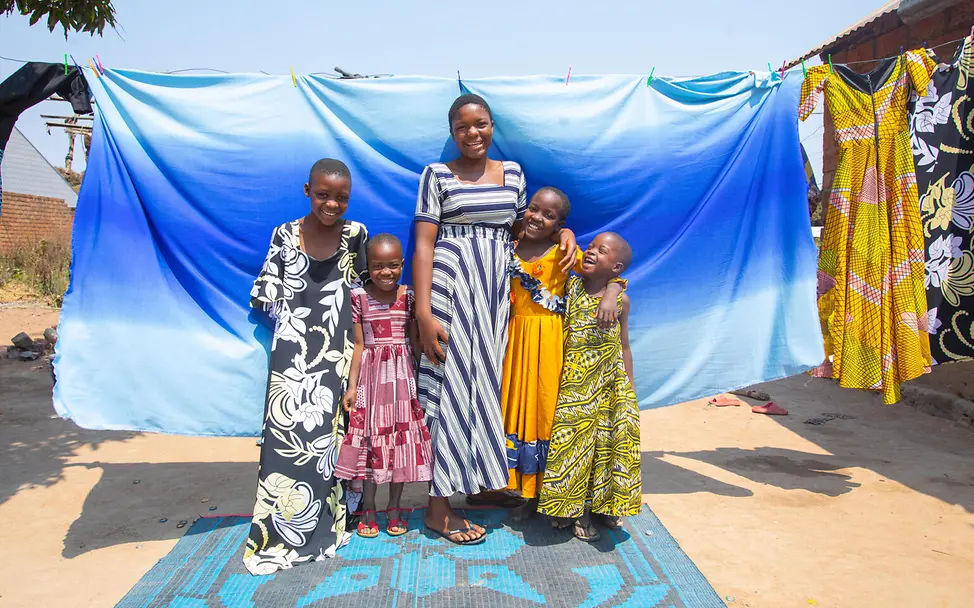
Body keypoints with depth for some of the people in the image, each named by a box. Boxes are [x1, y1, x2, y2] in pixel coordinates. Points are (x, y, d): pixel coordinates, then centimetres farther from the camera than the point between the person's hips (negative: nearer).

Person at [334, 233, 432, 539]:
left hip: (402, 376, 1)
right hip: (371, 373, -1)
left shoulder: (408, 296, 0)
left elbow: (415, 342, 3)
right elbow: (359, 344, -1)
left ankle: (394, 508, 21)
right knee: (370, 440, 5)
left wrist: (420, 380, 0)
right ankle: (368, 509, 20)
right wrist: (352, 384, -3)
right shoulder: (359, 296, -3)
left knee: (402, 439, 6)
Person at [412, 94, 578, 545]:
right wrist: (424, 312, -14)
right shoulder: (438, 175, 0)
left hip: (496, 295, 4)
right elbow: (423, 245, -6)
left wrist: (562, 231, 3)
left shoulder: (513, 173, 13)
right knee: (448, 386, -3)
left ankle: (472, 482, 20)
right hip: (450, 289, -4)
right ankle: (439, 507, 7)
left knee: (483, 384, 7)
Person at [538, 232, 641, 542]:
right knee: (573, 442, -1)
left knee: (607, 441, 4)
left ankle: (603, 504, 24)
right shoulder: (570, 288, -1)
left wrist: (630, 390, 8)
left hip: (609, 383, 1)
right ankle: (575, 509, 16)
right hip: (574, 383, -1)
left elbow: (624, 347, 8)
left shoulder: (620, 299, 2)